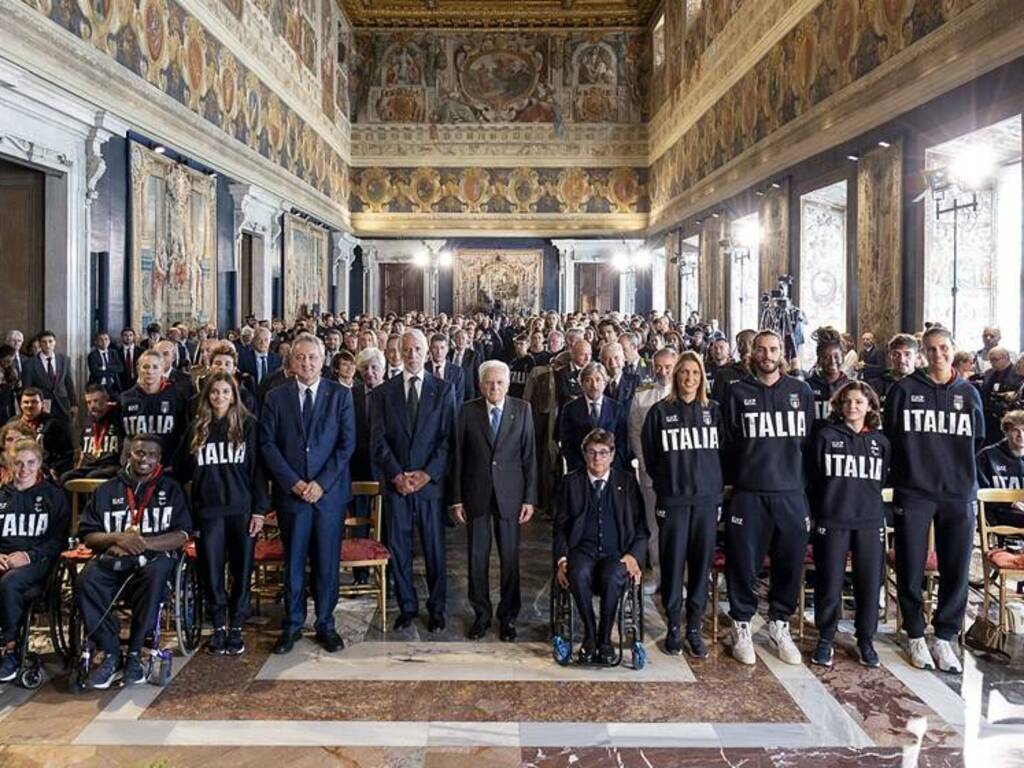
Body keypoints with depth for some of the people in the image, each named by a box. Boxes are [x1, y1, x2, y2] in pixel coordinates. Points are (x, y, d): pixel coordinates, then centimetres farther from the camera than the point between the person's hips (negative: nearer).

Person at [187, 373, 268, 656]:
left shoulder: (248, 424, 1)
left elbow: (257, 468, -1)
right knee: (211, 569, 3)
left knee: (241, 569, 4)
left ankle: (236, 627, 16)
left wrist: (259, 509, -7)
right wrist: (189, 514, 5)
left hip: (242, 508, -2)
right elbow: (189, 469, 11)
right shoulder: (197, 428, 9)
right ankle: (218, 626, 18)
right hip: (208, 510, 2)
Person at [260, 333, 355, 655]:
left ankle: (325, 624, 20)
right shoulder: (276, 397, 5)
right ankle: (292, 624, 22)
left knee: (327, 562, 6)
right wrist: (294, 482, -9)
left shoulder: (340, 395, 2)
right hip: (290, 492, 1)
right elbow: (267, 444, 1)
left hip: (329, 492, 0)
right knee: (293, 562, 7)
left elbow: (347, 443, -2)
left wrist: (321, 483, -10)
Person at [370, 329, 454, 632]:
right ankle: (407, 606, 22)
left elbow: (448, 438, -2)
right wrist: (396, 475, -10)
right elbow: (378, 440, 1)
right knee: (398, 548, 7)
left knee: (435, 548, 5)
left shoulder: (443, 389, 4)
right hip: (395, 482, 1)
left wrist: (428, 473, -12)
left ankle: (436, 608, 20)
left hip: (431, 480, -1)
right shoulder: (384, 392, 7)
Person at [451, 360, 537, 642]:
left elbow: (529, 456, 0)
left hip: (509, 494, 0)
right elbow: (458, 456, 1)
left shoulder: (522, 409, 0)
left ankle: (508, 616, 22)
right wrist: (456, 498, -1)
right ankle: (481, 614, 24)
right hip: (476, 494, 0)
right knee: (477, 557, 8)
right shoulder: (468, 411, -1)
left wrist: (530, 498, -4)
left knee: (510, 558, 7)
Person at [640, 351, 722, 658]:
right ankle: (673, 627, 14)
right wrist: (666, 483, 4)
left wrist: (717, 486, 6)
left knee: (701, 563, 5)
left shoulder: (713, 411, 8)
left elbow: (722, 451, 13)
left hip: (707, 498, 2)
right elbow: (649, 456, 6)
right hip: (673, 500, -2)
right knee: (673, 563, 1)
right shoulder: (660, 411, 2)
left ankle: (694, 629, 16)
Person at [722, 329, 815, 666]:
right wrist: (734, 478, 0)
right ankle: (742, 626, 18)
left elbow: (810, 442, 12)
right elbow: (727, 444, 4)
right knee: (743, 562, 1)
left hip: (792, 493, 2)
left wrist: (807, 484, 7)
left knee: (791, 562, 7)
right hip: (748, 493, -2)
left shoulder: (801, 392, 10)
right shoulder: (738, 392, 4)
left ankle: (779, 625, 25)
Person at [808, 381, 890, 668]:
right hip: (832, 522, -2)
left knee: (870, 583, 5)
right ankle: (825, 639, 16)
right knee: (829, 583, 2)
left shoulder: (880, 441, 9)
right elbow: (814, 478, 2)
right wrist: (818, 512, 2)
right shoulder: (826, 436, 1)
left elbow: (882, 481, 16)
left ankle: (866, 640, 22)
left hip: (870, 522, 3)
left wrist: (875, 509, 12)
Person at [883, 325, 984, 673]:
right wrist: (912, 466, 6)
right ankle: (916, 636, 20)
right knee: (910, 570, 3)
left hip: (958, 494, 2)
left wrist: (956, 465, 13)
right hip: (913, 494, -2)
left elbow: (977, 440, 19)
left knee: (956, 571, 5)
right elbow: (890, 437, 4)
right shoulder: (904, 389, 0)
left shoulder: (969, 394, 9)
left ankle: (945, 637, 20)